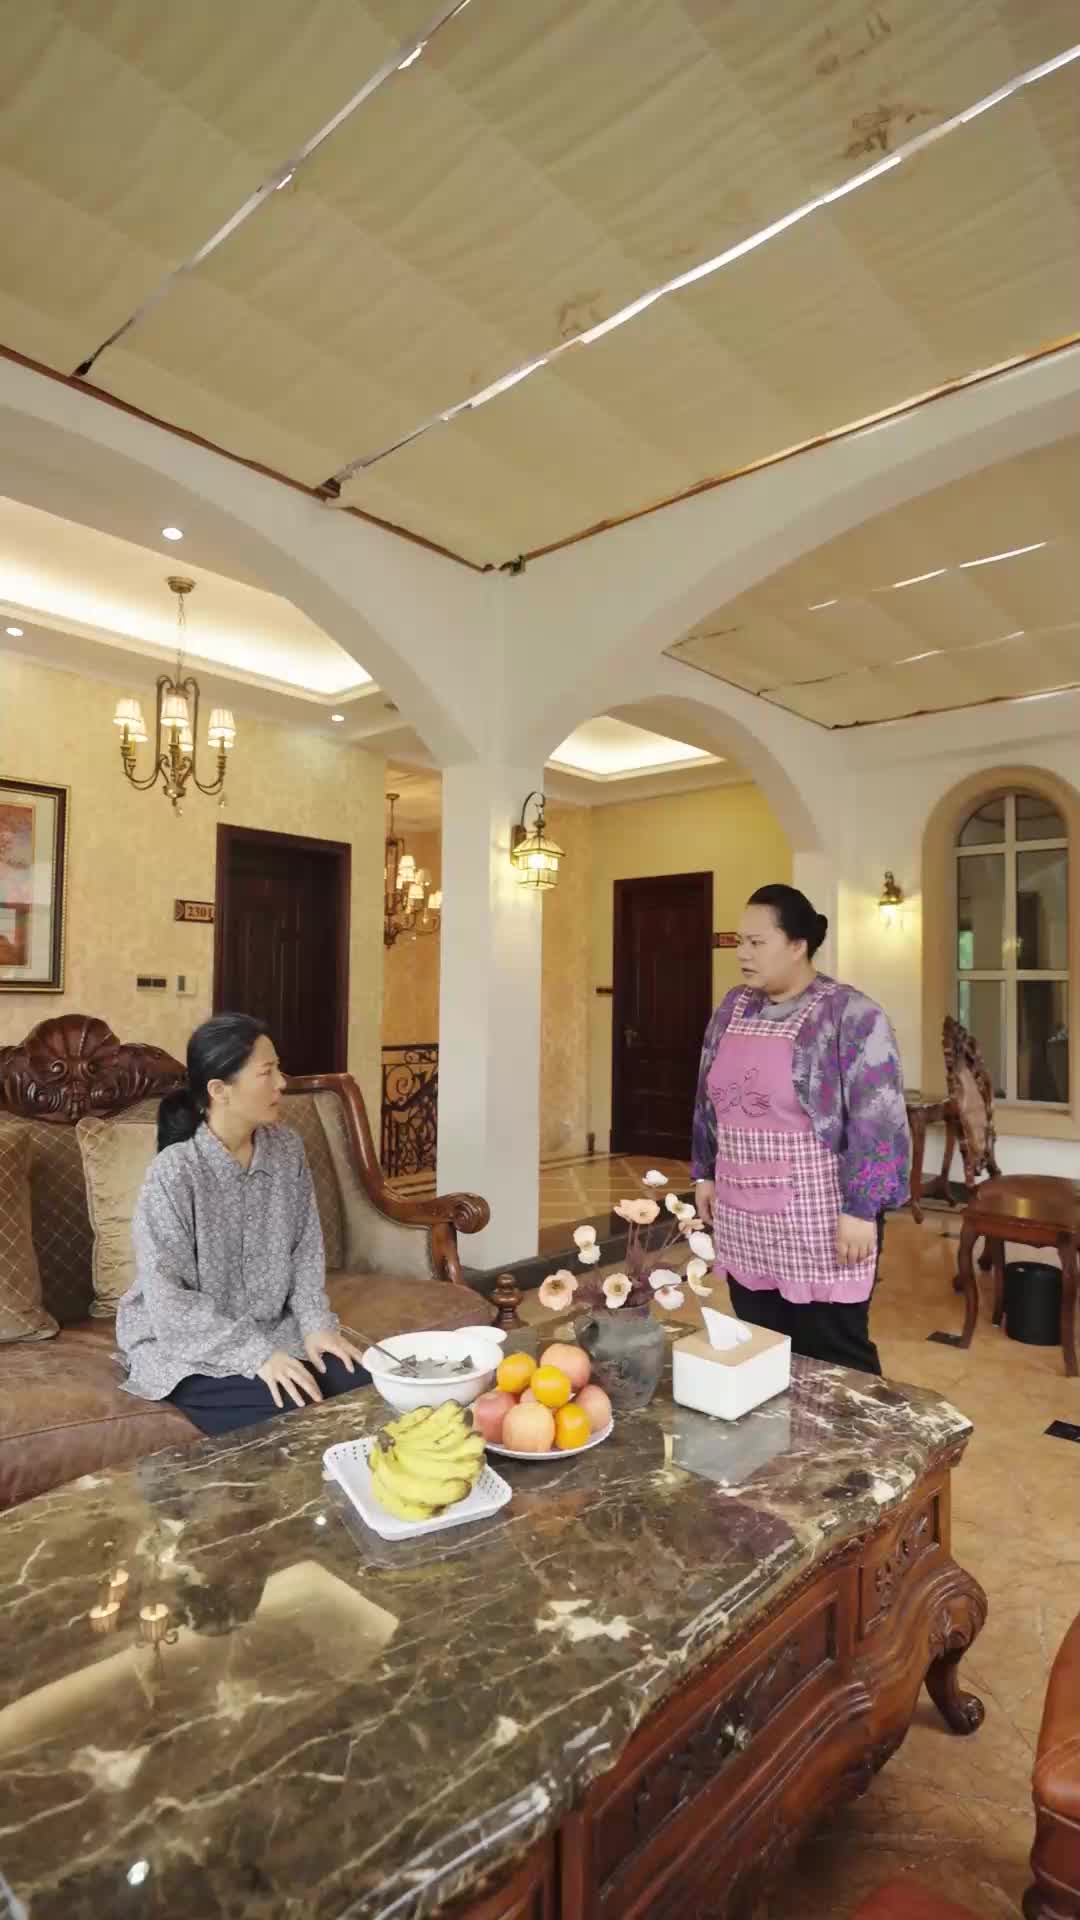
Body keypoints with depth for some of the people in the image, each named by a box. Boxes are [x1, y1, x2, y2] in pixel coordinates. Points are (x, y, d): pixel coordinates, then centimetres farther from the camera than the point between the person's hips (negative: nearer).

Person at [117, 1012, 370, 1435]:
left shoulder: (287, 1149, -2)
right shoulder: (174, 1171, -21)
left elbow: (306, 1249, 5)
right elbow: (167, 1299, -21)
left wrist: (316, 1324, -10)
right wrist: (257, 1353, -27)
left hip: (271, 1329, 5)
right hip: (185, 1345, -5)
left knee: (361, 1386, -13)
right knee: (288, 1414, -26)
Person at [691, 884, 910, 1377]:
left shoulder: (849, 1015, -13)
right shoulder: (733, 1008, 7)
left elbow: (876, 1121, -15)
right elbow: (709, 1099, 15)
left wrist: (860, 1209, -17)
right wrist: (705, 1174, 15)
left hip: (819, 1225, -6)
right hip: (742, 1222, 6)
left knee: (834, 1359, 7)